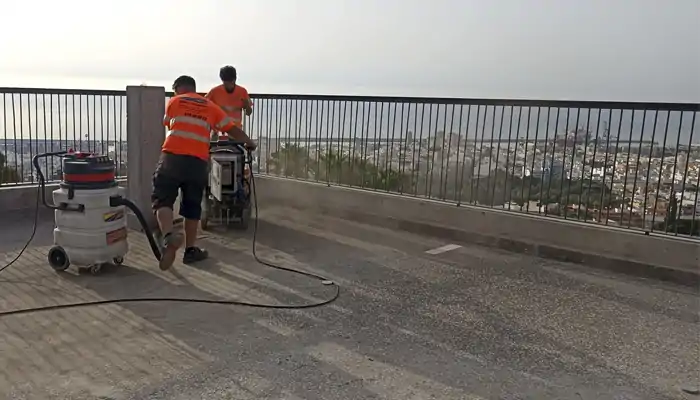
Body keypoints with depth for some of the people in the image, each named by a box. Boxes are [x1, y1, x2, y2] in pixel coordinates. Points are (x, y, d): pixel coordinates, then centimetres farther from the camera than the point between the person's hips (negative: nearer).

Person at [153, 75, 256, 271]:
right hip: (198, 161, 2)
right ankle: (190, 250, 18)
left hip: (172, 157, -1)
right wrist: (249, 143, 32)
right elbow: (232, 129, 16)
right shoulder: (211, 107, 18)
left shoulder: (174, 102, 15)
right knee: (192, 207, 12)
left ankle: (169, 236, -24)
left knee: (162, 200, 2)